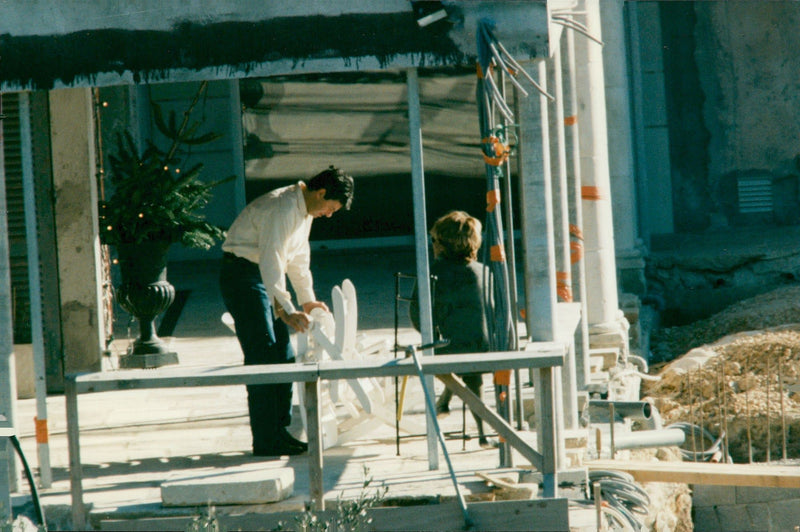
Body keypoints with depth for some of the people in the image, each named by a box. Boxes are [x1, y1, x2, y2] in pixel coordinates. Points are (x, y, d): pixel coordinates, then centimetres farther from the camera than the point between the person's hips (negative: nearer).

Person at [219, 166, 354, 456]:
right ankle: (266, 441, -12)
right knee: (262, 356, -13)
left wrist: (307, 299, 25)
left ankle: (280, 430, 12)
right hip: (242, 276, -10)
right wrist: (286, 310, -33)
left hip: (265, 278, 10)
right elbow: (271, 261, -29)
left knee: (284, 355, 7)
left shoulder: (303, 210, 10)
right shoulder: (282, 208, -22)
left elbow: (298, 258, 24)